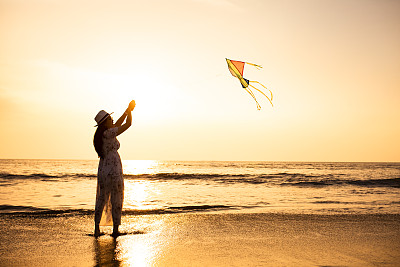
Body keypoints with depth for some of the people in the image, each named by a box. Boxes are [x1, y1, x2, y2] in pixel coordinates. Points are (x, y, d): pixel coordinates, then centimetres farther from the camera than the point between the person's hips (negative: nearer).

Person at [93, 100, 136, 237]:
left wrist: (127, 110, 20)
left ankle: (97, 229, 16)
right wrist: (130, 109, 7)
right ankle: (115, 230, 11)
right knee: (116, 201, 4)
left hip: (102, 171, 8)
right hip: (114, 171, -8)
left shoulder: (100, 134, 8)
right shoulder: (108, 133, -15)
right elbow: (128, 124, -9)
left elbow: (118, 125, 20)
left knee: (101, 200, 15)